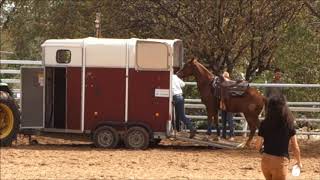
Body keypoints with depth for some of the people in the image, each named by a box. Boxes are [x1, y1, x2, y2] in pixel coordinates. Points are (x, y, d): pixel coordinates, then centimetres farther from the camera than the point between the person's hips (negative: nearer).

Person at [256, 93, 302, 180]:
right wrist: (299, 162, 12)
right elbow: (295, 147, -4)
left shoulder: (264, 124, -6)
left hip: (266, 160, 3)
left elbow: (258, 146, -2)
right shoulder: (289, 124, -10)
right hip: (280, 161, -3)